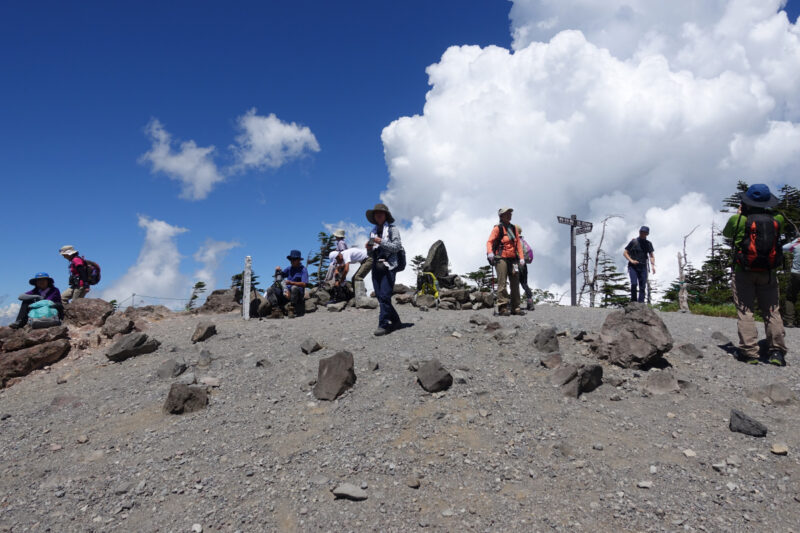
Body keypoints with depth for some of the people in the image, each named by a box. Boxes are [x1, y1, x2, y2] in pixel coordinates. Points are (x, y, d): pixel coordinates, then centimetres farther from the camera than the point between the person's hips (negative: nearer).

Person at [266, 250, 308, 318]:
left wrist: (291, 282, -26)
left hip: (298, 294, -6)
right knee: (270, 290, -8)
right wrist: (277, 270, -5)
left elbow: (304, 284, -15)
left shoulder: (303, 270, -2)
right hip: (287, 292, 6)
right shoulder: (289, 268, 15)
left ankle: (293, 310, -28)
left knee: (294, 288, -39)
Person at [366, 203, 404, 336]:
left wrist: (381, 242, -17)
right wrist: (369, 249, -1)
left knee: (384, 296, -14)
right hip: (376, 266, 6)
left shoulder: (392, 229, 2)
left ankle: (383, 325, -10)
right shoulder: (373, 232, 18)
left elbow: (396, 247, -9)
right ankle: (396, 321, 18)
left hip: (388, 266, -6)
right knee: (380, 296, 5)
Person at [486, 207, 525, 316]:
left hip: (512, 259, 6)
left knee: (515, 283, 7)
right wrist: (490, 252, -28)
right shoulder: (498, 228, -1)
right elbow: (490, 241, -10)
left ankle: (515, 308, 14)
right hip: (501, 258, -6)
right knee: (502, 283, -10)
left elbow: (518, 244, 16)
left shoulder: (514, 228, 17)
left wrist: (521, 258, 6)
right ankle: (502, 308, -8)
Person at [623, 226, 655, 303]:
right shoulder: (633, 241, 2)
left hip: (643, 267, 3)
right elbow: (625, 252, 4)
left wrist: (653, 265, -3)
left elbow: (651, 255, 13)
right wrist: (631, 260, -11)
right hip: (633, 266, -3)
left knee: (643, 287, -3)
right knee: (634, 284, -19)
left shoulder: (648, 244, 11)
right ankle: (633, 301, -4)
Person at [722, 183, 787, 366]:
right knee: (772, 311, 8)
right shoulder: (777, 220, 0)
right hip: (768, 273, 3)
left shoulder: (738, 220, -8)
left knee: (745, 311, 0)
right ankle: (777, 351, 3)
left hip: (744, 273, -2)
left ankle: (749, 352, -5)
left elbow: (726, 233, 12)